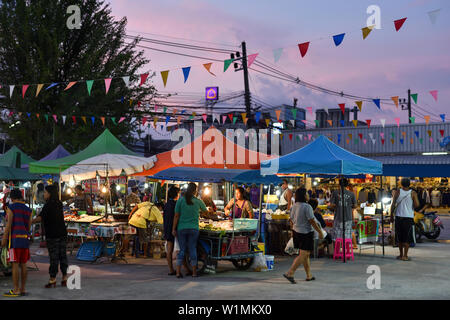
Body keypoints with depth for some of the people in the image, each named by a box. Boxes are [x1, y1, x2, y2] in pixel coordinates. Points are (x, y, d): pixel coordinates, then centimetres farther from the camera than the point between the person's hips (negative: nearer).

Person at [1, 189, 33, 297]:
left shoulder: (11, 208, -4)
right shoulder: (28, 210, 12)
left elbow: (9, 224, -11)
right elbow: (29, 227, 11)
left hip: (14, 239, -6)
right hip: (25, 239, 6)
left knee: (15, 264, -4)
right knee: (23, 264, 8)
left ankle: (16, 290, -4)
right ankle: (23, 289, 9)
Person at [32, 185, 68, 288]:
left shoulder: (48, 205, -12)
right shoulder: (59, 204, 9)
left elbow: (40, 218, -18)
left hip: (52, 235, -6)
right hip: (62, 233, 6)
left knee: (53, 257, -3)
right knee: (63, 256, 8)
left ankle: (52, 280, 2)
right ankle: (65, 278, 10)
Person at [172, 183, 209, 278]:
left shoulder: (180, 200, -2)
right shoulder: (198, 201, 1)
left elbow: (176, 216, -4)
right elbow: (205, 211, 20)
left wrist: (173, 229, 1)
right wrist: (199, 212, 43)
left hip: (181, 228, 0)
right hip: (193, 228, 0)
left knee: (182, 249, 6)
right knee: (192, 249, 6)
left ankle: (178, 272, -1)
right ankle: (194, 272, 10)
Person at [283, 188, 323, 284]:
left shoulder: (294, 206, 4)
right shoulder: (307, 207, -19)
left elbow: (291, 220, 11)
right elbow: (312, 221, -18)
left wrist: (293, 231, 24)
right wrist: (320, 232, -10)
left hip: (296, 232, 8)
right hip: (306, 233, -8)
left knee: (306, 254, 17)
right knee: (303, 255, -4)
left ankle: (309, 275, 24)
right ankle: (290, 273, -11)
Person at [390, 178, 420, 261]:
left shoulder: (397, 192, 0)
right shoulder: (413, 193, -2)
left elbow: (393, 204, -3)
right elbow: (417, 205, -11)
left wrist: (391, 215, 4)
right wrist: (412, 206, 11)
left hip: (399, 217, 2)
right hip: (409, 217, -2)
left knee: (400, 237, 12)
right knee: (407, 238, 2)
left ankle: (401, 255, 18)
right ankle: (405, 256, -2)